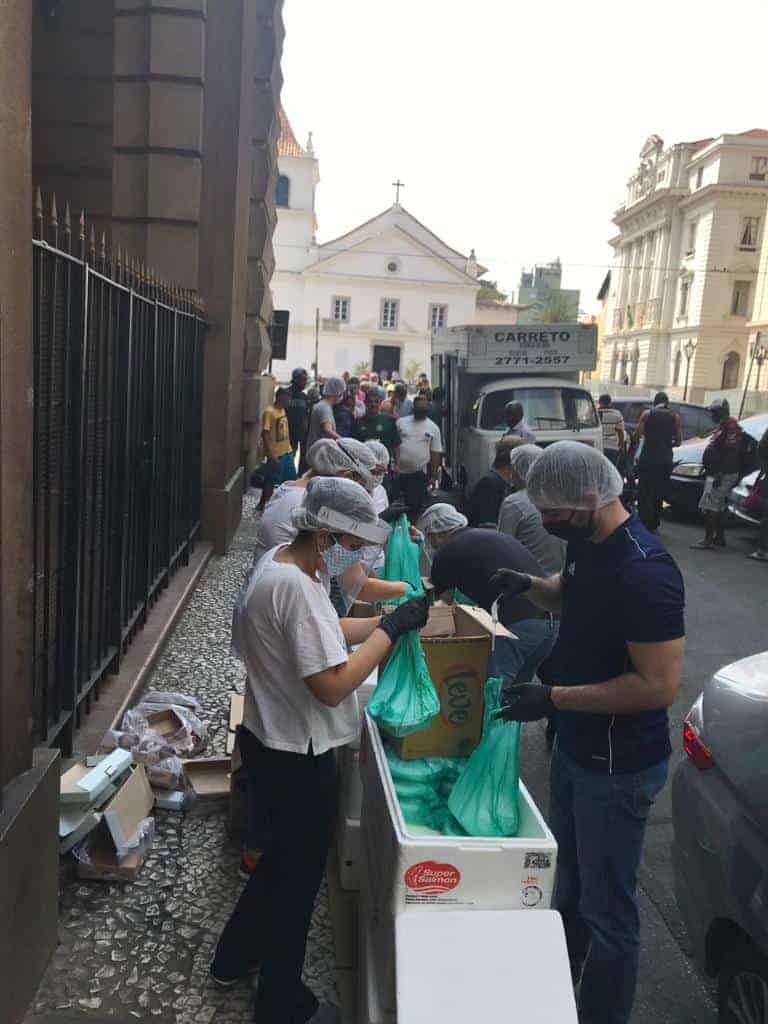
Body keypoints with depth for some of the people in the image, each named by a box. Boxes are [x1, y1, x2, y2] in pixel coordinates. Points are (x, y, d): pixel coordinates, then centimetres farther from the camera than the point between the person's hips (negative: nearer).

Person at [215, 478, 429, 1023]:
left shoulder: (278, 559, 2)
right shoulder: (297, 587, -29)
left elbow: (324, 631, 11)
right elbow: (333, 685, -30)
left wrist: (390, 618, 1)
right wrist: (392, 629, -23)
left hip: (267, 739, 10)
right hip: (297, 757, -10)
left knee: (283, 855, 28)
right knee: (300, 874, 11)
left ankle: (235, 957, 47)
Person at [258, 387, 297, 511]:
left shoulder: (282, 409, 9)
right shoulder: (269, 412, -17)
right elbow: (265, 434, -19)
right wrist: (271, 456, -22)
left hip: (287, 452, 8)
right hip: (276, 454, -8)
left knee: (291, 480, 14)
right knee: (271, 482, 3)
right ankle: (262, 504, 17)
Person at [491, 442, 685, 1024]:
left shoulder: (644, 572, -29)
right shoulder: (586, 544, -1)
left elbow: (659, 685, -29)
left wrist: (553, 698, -26)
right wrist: (528, 586, -2)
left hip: (618, 765, -9)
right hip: (575, 745, 10)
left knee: (606, 908, 9)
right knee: (568, 886, 26)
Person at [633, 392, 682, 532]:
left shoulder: (647, 414, 1)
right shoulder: (675, 417, 5)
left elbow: (637, 436, -6)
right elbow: (679, 441, 5)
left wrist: (634, 454, 7)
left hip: (647, 459, -2)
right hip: (665, 460, 2)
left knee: (644, 493, 3)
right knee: (659, 494, 11)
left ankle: (645, 523, -5)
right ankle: (654, 525, 13)